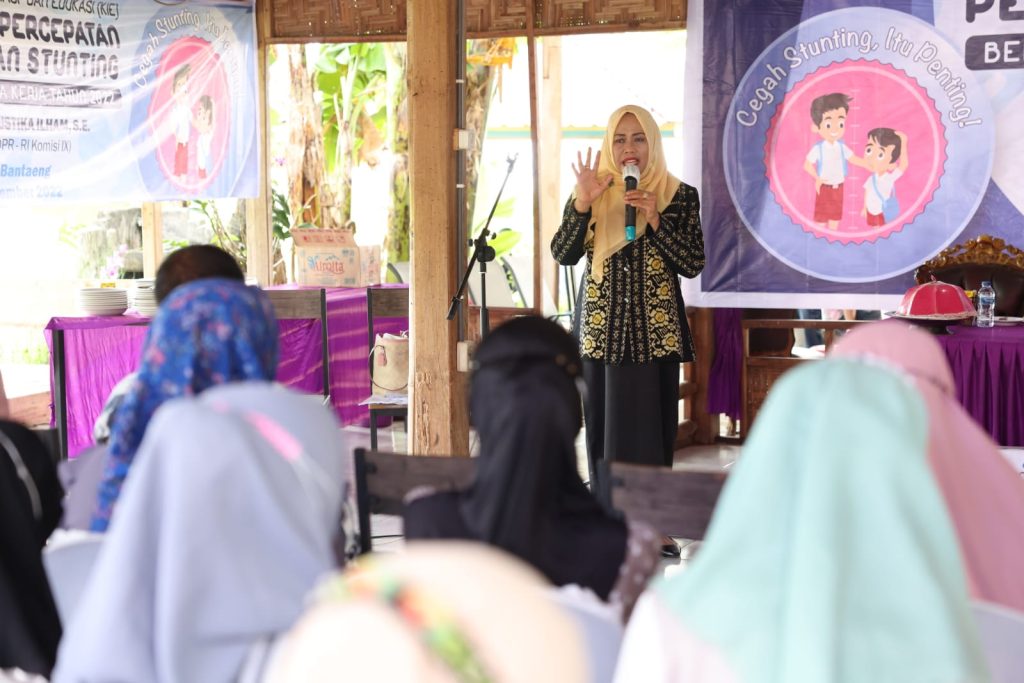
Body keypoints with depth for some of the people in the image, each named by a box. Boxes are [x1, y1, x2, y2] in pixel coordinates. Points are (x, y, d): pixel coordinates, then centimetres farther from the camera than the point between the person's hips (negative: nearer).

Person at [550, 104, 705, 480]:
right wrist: (582, 203, -18)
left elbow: (693, 265, -4)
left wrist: (654, 220, -14)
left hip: (654, 333, -1)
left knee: (649, 433, -3)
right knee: (603, 431, 2)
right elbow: (562, 255, -4)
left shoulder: (679, 196, 3)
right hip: (600, 332, 2)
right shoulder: (592, 193, 7)